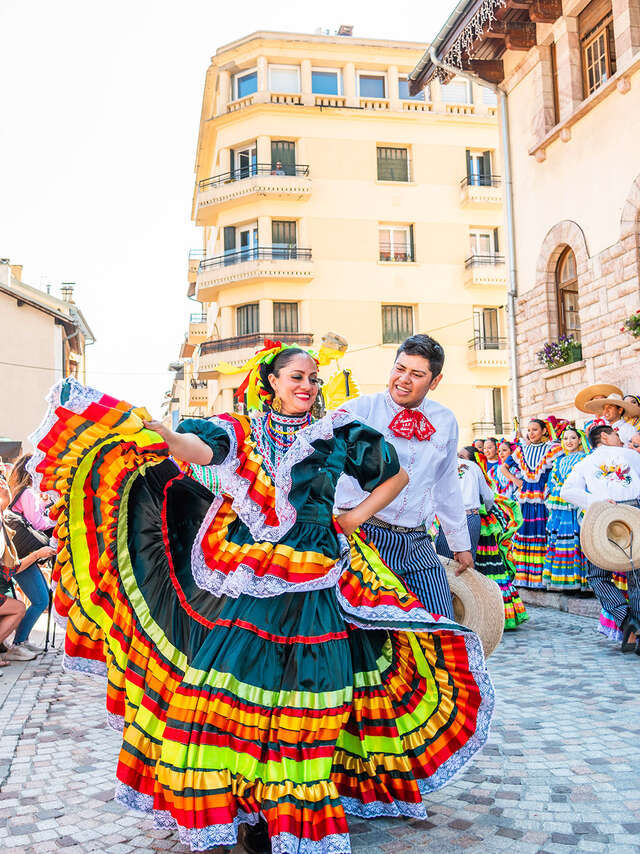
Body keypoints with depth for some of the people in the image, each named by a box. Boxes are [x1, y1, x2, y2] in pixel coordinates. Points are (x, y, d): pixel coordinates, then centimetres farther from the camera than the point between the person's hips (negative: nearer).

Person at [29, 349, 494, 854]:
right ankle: (222, 807, 9)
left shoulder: (338, 433, 9)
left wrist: (352, 519, 7)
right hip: (240, 577, 0)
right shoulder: (241, 430, 8)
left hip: (309, 583, 0)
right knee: (224, 679, -5)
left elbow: (397, 474, 16)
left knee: (296, 691, -2)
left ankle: (280, 811, 11)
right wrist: (156, 433, -34)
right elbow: (200, 449, -14)